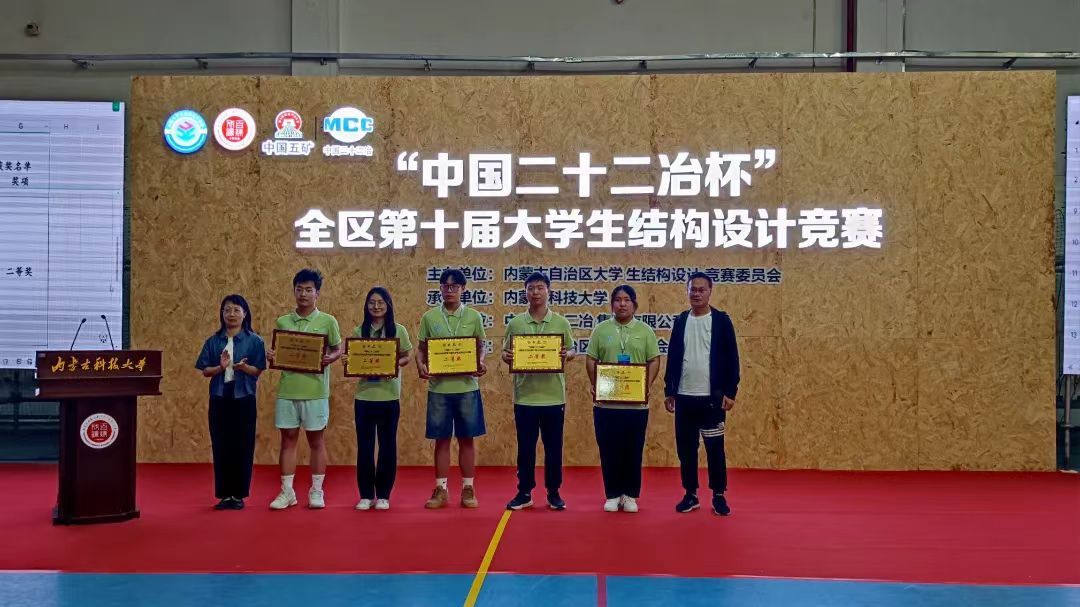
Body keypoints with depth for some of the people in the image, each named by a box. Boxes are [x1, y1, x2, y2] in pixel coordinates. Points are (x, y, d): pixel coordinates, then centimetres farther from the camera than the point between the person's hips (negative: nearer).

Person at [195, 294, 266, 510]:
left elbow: (257, 371, -3)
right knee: (221, 446, 4)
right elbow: (205, 370, 4)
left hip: (244, 399, -2)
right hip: (219, 399, 2)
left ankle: (239, 494, 11)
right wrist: (221, 367, -16)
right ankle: (224, 494, 13)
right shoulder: (213, 341, 7)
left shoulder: (254, 340, 0)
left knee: (242, 447, 1)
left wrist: (244, 367, -23)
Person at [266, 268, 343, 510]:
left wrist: (329, 358, -18)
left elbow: (338, 350, 2)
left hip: (315, 391, -2)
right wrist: (271, 357, -8)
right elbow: (277, 354, 14)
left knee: (316, 440, 6)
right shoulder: (282, 322, 8)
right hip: (287, 390, 3)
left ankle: (316, 491, 15)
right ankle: (287, 492, 15)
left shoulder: (328, 321, 0)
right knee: (288, 439, 7)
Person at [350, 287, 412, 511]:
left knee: (387, 445, 5)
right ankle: (366, 494, 15)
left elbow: (406, 358, 4)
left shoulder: (398, 330, 0)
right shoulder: (359, 331, 5)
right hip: (364, 395, 1)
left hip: (389, 396, -1)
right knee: (364, 445, 5)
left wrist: (396, 363, -16)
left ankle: (383, 495, 15)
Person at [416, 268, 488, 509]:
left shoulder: (473, 317, 4)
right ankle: (441, 490, 15)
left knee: (467, 438, 6)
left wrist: (481, 363, -11)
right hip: (439, 387, 0)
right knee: (441, 439, 6)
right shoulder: (429, 317, 4)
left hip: (467, 386, 0)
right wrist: (420, 364, -12)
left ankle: (468, 489, 16)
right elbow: (421, 349, 8)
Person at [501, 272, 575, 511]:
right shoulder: (515, 323, 3)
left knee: (553, 447, 7)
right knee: (525, 447, 7)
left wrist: (566, 354, -15)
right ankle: (524, 493, 19)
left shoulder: (561, 323, 3)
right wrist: (506, 357, -14)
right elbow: (506, 353, 8)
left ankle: (553, 493, 20)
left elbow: (572, 352, 7)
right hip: (524, 395, 0)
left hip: (553, 396, 0)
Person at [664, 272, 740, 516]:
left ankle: (719, 496, 13)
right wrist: (668, 391, 8)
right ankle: (690, 495, 19)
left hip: (712, 396, -3)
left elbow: (732, 358, -3)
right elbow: (672, 358, 10)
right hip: (684, 396, 3)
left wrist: (730, 392, -8)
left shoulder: (721, 320, -2)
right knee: (685, 447, 8)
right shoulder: (680, 321, 7)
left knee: (714, 447, 2)